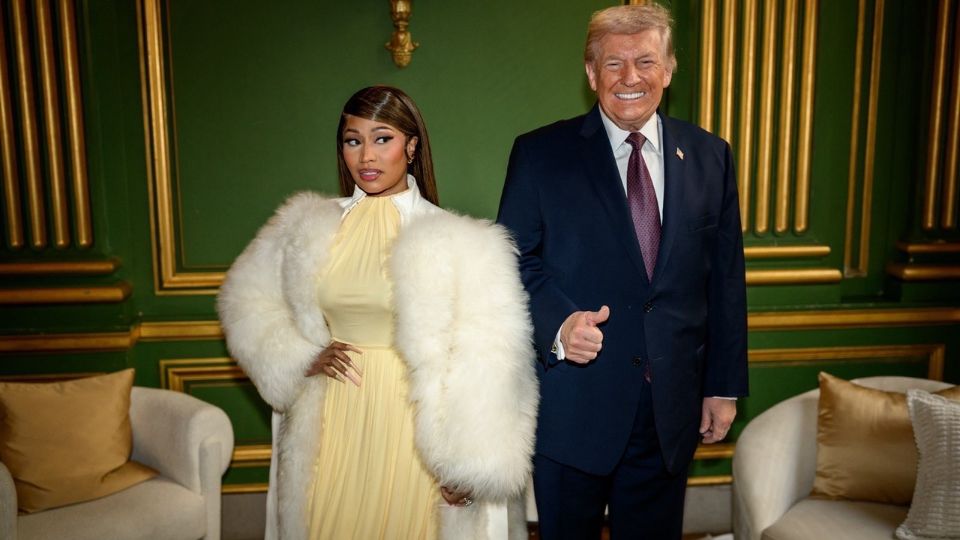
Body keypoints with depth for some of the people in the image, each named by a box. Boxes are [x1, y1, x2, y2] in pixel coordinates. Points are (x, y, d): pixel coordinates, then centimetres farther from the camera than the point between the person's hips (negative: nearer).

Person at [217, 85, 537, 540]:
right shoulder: (308, 226, 2)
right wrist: (304, 359, -1)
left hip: (411, 428, -3)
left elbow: (484, 366, -12)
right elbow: (249, 303, 14)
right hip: (332, 427, 4)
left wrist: (468, 465, -11)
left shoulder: (456, 241, -11)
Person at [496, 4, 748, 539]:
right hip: (571, 402, -2)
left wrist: (724, 386, 6)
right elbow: (514, 261, -4)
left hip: (671, 407, 3)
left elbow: (726, 281, 6)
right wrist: (557, 322, -23)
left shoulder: (710, 157, 5)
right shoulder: (540, 154, -4)